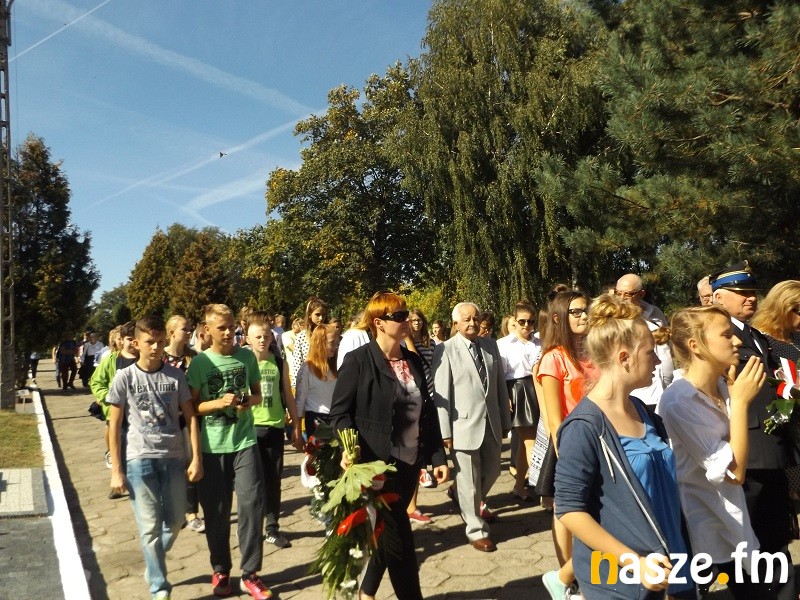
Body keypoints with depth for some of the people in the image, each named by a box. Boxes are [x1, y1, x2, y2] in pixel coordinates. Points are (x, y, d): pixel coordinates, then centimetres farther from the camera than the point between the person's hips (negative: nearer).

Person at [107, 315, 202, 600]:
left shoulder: (175, 375, 1)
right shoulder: (125, 378, -4)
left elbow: (190, 417, 4)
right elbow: (114, 425, 0)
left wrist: (196, 458, -1)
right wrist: (116, 470, -3)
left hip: (174, 457, 2)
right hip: (139, 459, -2)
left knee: (175, 522, 10)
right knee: (150, 527, 3)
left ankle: (154, 565, 40)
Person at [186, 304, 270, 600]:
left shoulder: (247, 357, 1)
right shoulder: (199, 362, -4)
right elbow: (191, 406, -2)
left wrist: (250, 401, -12)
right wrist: (219, 403, -19)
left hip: (244, 442, 1)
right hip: (212, 447, -1)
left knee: (252, 504, -1)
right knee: (216, 512, 10)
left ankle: (250, 574, 14)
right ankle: (220, 571, 30)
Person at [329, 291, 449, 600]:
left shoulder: (413, 361, 8)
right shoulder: (358, 360, -10)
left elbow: (428, 411, 11)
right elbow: (339, 413, -11)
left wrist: (438, 456, 8)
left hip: (410, 462, 6)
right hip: (377, 465, -6)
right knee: (399, 538, 1)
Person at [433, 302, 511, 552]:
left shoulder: (491, 345, 6)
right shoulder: (445, 350, -9)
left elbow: (500, 384, 10)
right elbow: (441, 393, -10)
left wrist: (505, 420, 11)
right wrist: (445, 431, -12)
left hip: (491, 422, 5)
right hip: (464, 424, -5)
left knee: (492, 471, 19)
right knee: (469, 480, 5)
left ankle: (464, 499, 46)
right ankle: (476, 531, 23)